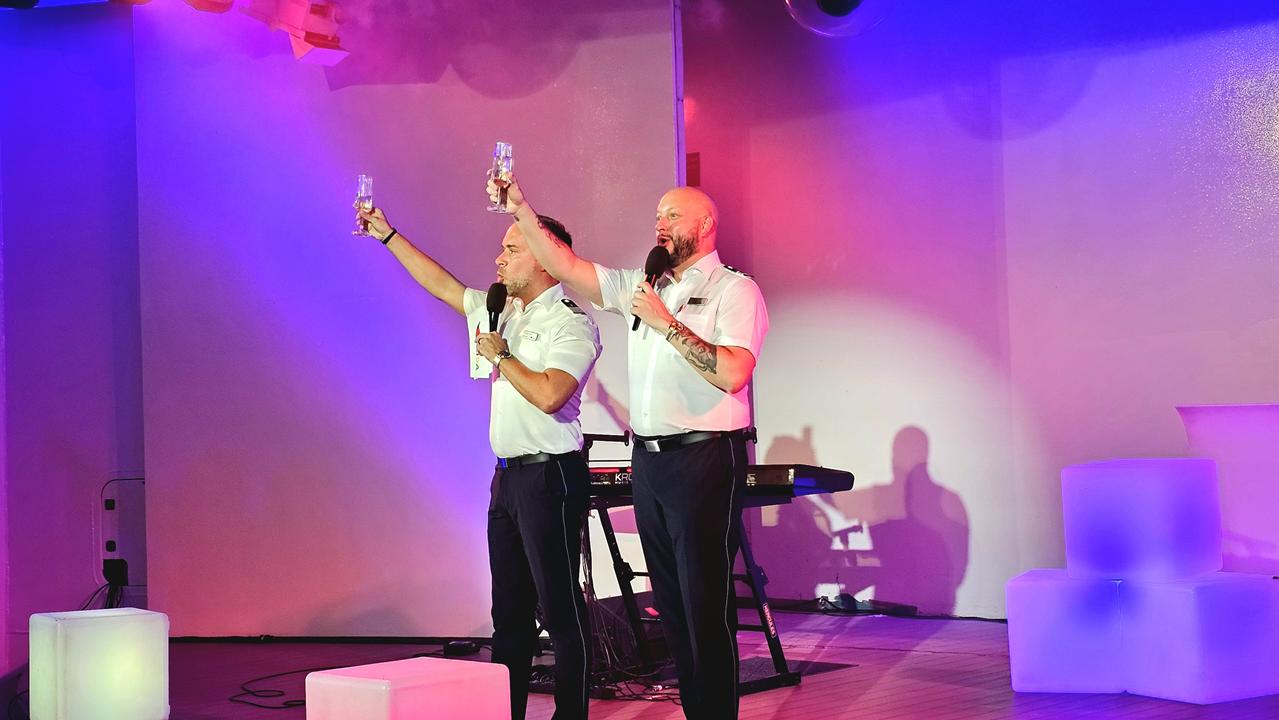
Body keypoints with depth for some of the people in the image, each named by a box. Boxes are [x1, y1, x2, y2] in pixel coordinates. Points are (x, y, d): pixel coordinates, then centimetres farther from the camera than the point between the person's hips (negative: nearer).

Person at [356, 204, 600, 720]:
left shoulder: (571, 323, -11)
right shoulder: (503, 312, 15)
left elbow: (549, 395, -24)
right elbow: (441, 285, 24)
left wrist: (500, 356, -10)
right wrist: (388, 236, 25)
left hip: (549, 475, -9)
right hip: (509, 476, 9)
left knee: (559, 606, -6)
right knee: (509, 609, 11)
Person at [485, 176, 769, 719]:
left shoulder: (734, 290, -4)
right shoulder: (642, 286, 16)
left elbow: (733, 373, -18)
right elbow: (568, 268, 12)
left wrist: (666, 323, -16)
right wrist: (522, 213, 2)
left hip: (704, 460, -7)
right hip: (648, 461, 7)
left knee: (706, 603, -6)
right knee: (671, 603, 9)